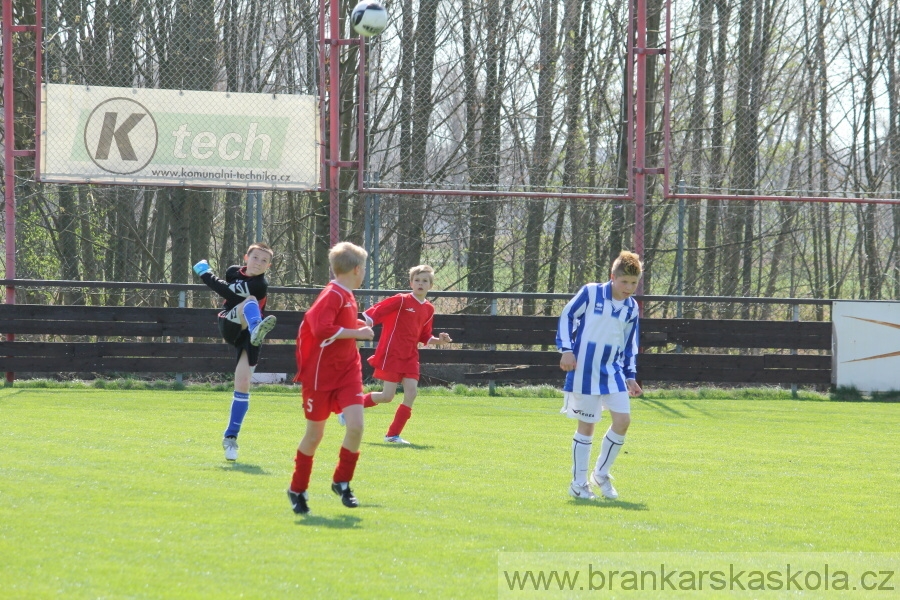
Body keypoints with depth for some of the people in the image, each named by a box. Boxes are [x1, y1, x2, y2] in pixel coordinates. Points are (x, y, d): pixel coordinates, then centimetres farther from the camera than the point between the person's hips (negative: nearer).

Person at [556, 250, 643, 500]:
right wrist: (566, 349, -10)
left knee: (623, 420, -5)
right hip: (584, 371, -5)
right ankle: (579, 483, 10)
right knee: (587, 425, -1)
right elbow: (566, 317, -1)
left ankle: (601, 474, 14)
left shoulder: (631, 308, 7)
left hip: (613, 371, 5)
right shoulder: (590, 293, -7)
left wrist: (630, 376, 12)